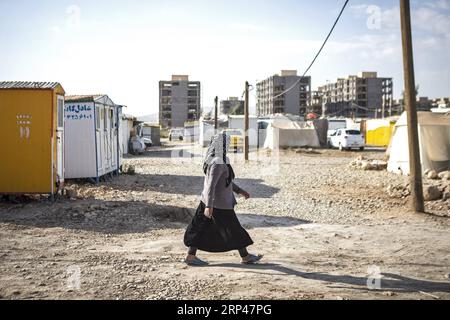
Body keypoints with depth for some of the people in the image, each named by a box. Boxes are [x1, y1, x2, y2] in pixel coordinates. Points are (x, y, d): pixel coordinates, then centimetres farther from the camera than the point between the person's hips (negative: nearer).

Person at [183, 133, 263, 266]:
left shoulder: (214, 159, 9)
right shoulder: (218, 162, -23)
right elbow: (211, 184, -29)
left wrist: (239, 190, 21)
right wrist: (209, 206, -33)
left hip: (210, 201, 10)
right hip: (219, 203, -10)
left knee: (201, 228, 11)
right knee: (234, 229, 5)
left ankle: (191, 256, 13)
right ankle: (245, 257, 18)